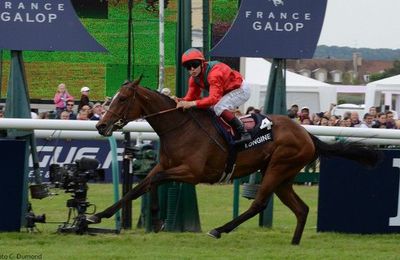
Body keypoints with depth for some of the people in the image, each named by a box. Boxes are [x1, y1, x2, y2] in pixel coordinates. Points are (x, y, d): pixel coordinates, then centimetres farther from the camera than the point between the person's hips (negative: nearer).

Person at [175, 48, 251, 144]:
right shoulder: (194, 79, -7)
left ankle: (244, 133, -26)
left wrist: (193, 103, -54)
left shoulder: (214, 73, -35)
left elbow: (214, 98, -44)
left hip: (242, 89, -10)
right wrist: (182, 101, -32)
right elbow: (191, 96, -7)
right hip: (227, 92, 10)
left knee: (219, 108, -27)